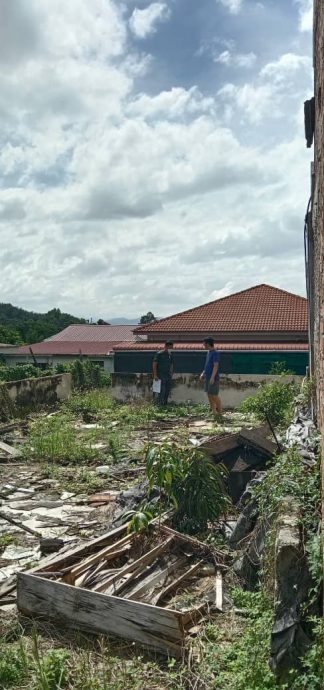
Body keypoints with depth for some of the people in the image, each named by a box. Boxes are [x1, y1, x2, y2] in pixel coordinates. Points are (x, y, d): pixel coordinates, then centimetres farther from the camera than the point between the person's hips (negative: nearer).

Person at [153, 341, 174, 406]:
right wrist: (155, 375, -15)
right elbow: (154, 364, -9)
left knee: (168, 391, 8)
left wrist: (172, 373, 12)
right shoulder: (159, 354, -7)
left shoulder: (170, 354, 12)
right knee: (162, 391, -9)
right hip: (161, 376, -6)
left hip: (169, 376, 6)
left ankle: (165, 403, 18)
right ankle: (160, 404, -3)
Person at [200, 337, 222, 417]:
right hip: (207, 377, 9)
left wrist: (212, 377, -24)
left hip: (213, 378, -9)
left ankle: (219, 411, 7)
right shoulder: (208, 352, 14)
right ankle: (213, 410, 22)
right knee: (209, 394, 12)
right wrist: (203, 373, 17)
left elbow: (216, 366, -20)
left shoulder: (215, 353, -14)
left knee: (214, 395, -4)